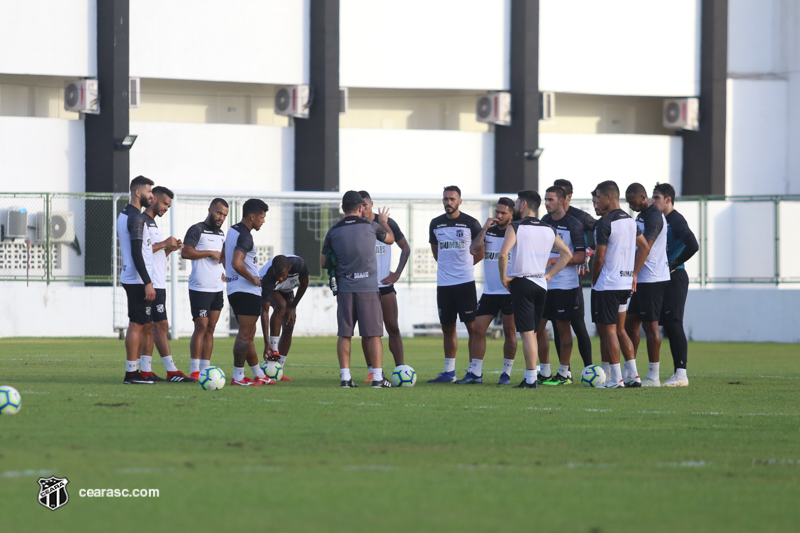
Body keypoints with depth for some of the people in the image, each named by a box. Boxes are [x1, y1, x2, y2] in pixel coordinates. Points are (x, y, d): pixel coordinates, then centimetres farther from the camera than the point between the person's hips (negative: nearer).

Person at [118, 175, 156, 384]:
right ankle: (131, 373, -6)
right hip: (138, 280, -10)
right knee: (137, 325, -7)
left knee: (145, 323, 14)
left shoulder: (124, 215, 16)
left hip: (131, 278, 10)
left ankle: (134, 370, 16)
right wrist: (147, 283, -21)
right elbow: (136, 253, -21)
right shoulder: (136, 218, -16)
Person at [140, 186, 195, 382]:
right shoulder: (142, 221, -10)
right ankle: (172, 372, -10)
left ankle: (146, 370, 8)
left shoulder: (152, 223, 22)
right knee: (161, 325, -10)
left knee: (150, 327, 8)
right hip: (152, 283, -10)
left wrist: (170, 248, 8)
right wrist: (163, 244, -16)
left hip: (158, 283, 10)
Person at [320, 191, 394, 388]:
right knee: (373, 334, 1)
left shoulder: (334, 231, 3)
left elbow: (323, 262, 10)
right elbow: (390, 239, 20)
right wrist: (383, 222, 39)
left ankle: (345, 376, 1)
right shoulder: (371, 226, -1)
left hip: (344, 288, 2)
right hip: (368, 288, -2)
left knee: (344, 334, 5)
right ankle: (377, 377, -2)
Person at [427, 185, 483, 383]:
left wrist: (465, 264, 9)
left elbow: (482, 251, 6)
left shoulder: (470, 223, -3)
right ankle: (449, 372, 15)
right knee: (447, 328, 9)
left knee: (472, 326, -6)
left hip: (465, 281, -4)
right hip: (443, 283, 4)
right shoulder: (436, 224, 9)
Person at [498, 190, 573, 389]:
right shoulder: (549, 230, 9)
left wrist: (504, 277, -8)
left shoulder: (516, 227, -9)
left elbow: (503, 254, -22)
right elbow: (567, 254, 13)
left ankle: (531, 378, -10)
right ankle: (530, 378, 15)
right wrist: (549, 274, 13)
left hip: (521, 283, -6)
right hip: (541, 285, 6)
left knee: (527, 333, -7)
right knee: (532, 333, 13)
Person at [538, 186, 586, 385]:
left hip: (565, 285, -6)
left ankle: (563, 373, 8)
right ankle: (545, 373, 14)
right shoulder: (544, 221, 10)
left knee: (563, 327, 0)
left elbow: (580, 257, -11)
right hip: (543, 284, 6)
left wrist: (555, 260, -20)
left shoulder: (573, 225, -8)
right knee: (538, 326, 4)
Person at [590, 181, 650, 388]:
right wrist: (634, 275, 18)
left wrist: (594, 281, -1)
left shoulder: (604, 224, -15)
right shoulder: (630, 221, 11)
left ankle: (616, 379, -6)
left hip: (607, 285, -8)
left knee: (608, 330, -4)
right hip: (625, 284, 8)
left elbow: (599, 258, -15)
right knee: (619, 330, 15)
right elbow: (644, 248, 17)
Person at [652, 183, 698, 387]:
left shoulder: (676, 220, -12)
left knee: (674, 325, -12)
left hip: (675, 278, -9)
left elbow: (692, 246, -24)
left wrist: (674, 264, -15)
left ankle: (681, 374, -12)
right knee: (669, 326, 8)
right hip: (663, 279, 9)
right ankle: (678, 373, 12)